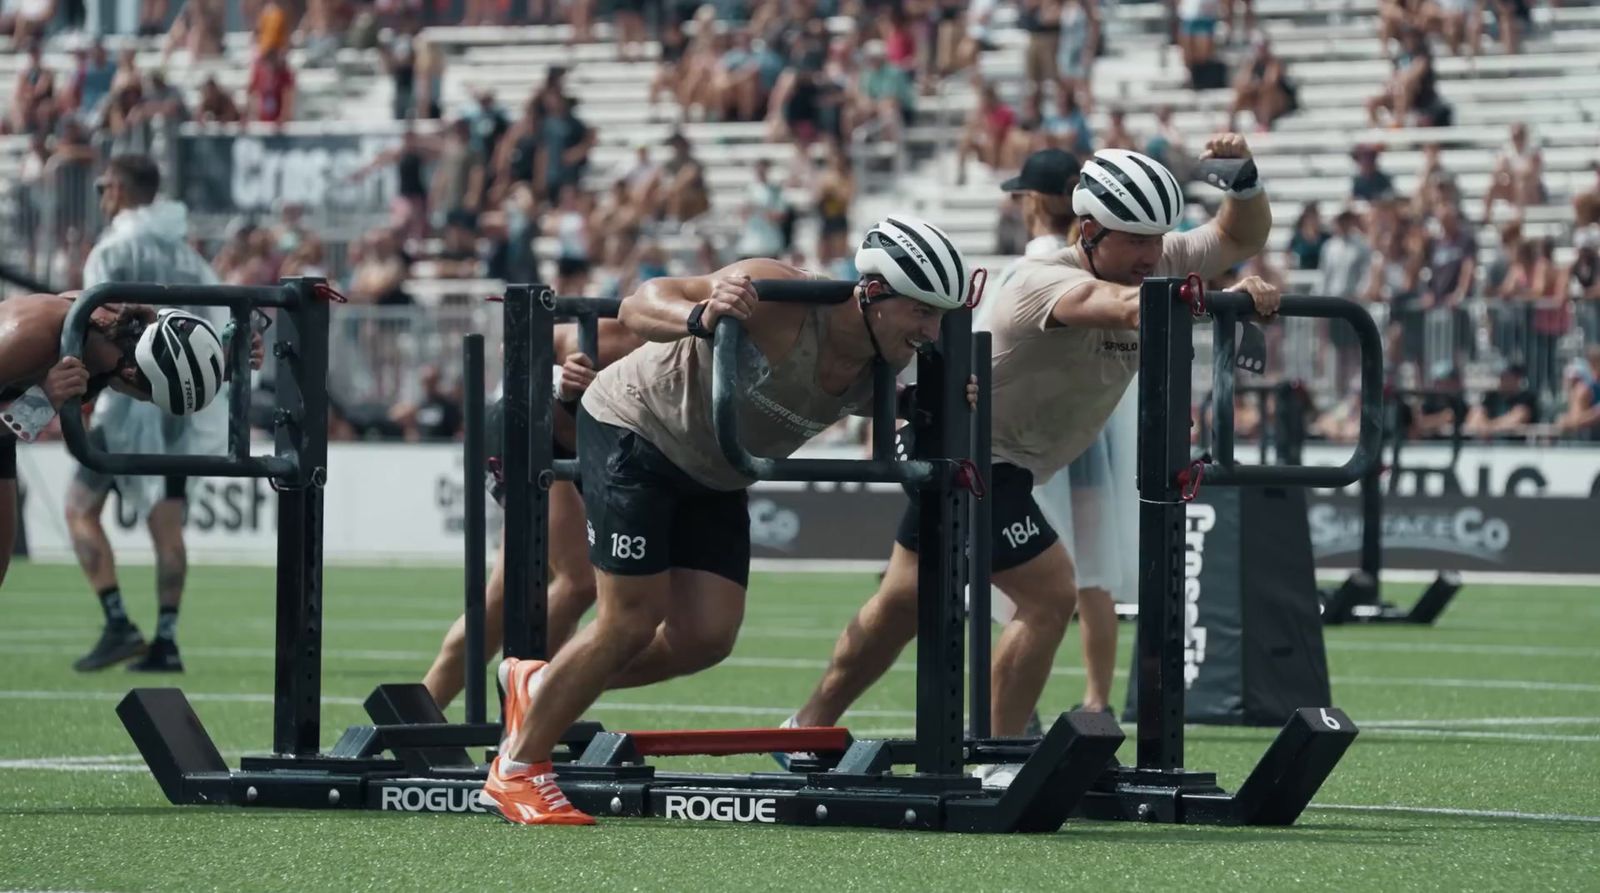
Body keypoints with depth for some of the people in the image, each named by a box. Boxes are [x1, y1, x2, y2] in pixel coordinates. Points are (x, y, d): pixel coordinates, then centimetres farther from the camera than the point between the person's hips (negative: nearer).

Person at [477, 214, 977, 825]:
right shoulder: (779, 298, -32)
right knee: (632, 623, -10)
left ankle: (542, 687, 21)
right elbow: (639, 306, -31)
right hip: (633, 435, -7)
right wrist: (700, 318, -52)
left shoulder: (876, 377, -13)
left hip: (713, 479, 7)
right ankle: (516, 771, 6)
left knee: (706, 638, -2)